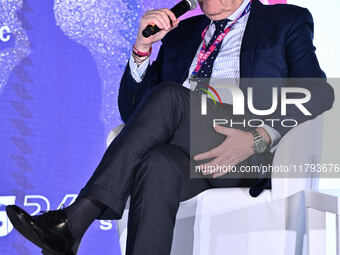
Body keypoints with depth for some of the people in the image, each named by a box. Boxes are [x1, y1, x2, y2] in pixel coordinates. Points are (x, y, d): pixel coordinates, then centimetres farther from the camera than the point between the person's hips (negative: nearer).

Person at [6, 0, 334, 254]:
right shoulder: (180, 33, 28)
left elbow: (319, 91, 0)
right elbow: (132, 110, 23)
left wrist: (260, 138, -17)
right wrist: (143, 46, 5)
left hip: (246, 156, -3)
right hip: (185, 154, 4)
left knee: (169, 95, -29)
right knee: (158, 165, -34)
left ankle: (76, 219, -35)